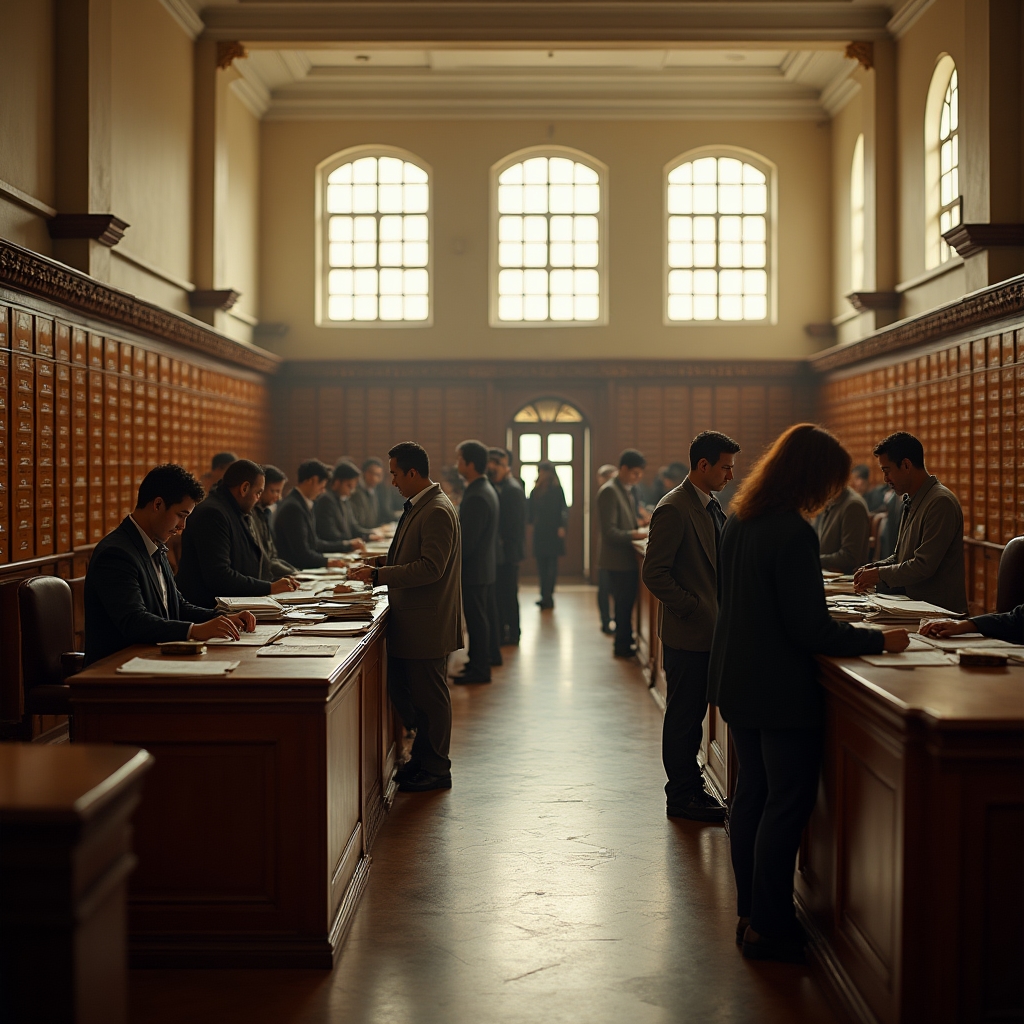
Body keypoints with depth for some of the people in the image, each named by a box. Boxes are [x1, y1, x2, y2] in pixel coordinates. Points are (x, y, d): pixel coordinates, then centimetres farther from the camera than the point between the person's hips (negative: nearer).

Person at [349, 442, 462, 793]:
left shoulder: (438, 512, -19)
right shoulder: (417, 507, 13)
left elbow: (430, 568, -25)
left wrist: (379, 575, -24)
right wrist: (386, 561, 9)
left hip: (427, 622, -10)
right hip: (409, 621, 10)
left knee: (428, 695, 2)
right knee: (400, 689, 16)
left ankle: (436, 770, 15)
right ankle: (422, 756, 29)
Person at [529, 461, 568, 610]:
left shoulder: (556, 489, -4)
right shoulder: (536, 490, 10)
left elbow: (563, 509, -7)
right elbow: (531, 510, 15)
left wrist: (562, 526, -17)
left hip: (553, 532, -5)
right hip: (539, 531, 5)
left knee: (551, 566, -5)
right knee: (542, 566, 4)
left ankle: (547, 597, -8)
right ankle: (546, 597, 8)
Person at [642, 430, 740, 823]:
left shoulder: (710, 506, 13)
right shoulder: (674, 509, -17)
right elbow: (654, 573, -20)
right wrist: (694, 608, -19)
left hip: (707, 630, 9)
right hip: (686, 632, -9)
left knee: (692, 713, 16)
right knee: (684, 714, 2)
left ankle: (689, 788, 25)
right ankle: (682, 796, 11)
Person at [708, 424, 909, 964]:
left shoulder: (739, 521, 6)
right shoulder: (794, 534, -21)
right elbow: (811, 629, -20)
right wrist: (878, 640, -9)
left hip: (738, 682, 9)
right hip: (781, 690, -9)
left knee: (752, 794, 16)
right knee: (787, 803, 1)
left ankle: (751, 913, 26)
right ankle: (768, 928, 7)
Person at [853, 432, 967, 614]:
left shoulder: (940, 503, -15)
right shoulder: (911, 501, 14)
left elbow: (924, 566, -20)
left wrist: (880, 574, -10)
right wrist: (872, 568, 4)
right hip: (913, 604, 8)